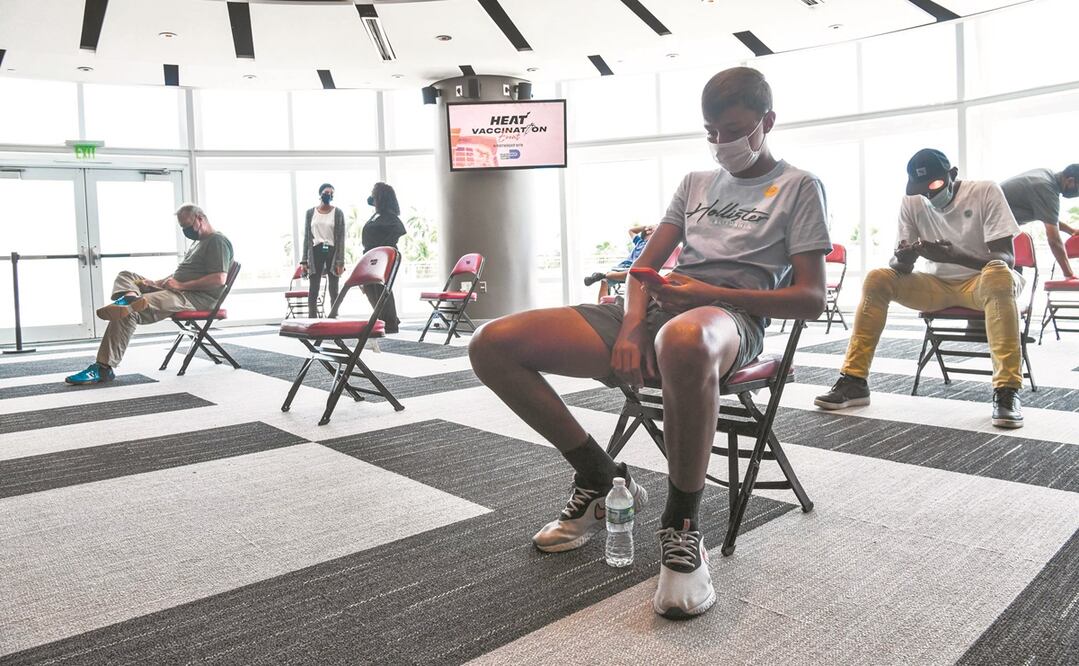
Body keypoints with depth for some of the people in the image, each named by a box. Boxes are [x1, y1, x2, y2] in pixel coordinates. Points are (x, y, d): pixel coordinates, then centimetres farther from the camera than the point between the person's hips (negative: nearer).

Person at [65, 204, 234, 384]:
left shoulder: (218, 241, -7)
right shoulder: (199, 242, 27)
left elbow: (219, 279, -21)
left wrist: (181, 285, -19)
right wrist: (157, 282, 11)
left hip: (196, 298, -11)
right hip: (178, 290, 11)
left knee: (128, 312, -24)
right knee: (126, 276, 9)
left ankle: (104, 368, -29)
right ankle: (130, 297, -27)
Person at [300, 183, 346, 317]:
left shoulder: (338, 213, 2)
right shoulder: (310, 213, 7)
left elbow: (341, 238, -1)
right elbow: (307, 237, 9)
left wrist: (340, 262, -9)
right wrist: (304, 261, 3)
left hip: (332, 251, -1)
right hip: (316, 252, 1)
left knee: (334, 291, 1)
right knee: (313, 291, -2)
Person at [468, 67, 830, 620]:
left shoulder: (799, 186, 12)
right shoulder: (695, 182, 27)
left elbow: (811, 299, 1)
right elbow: (645, 265, 18)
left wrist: (710, 293, -12)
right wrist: (631, 326, -5)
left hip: (730, 315, -5)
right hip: (658, 308, 6)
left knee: (684, 341, -48)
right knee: (491, 345, -12)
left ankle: (683, 525, -23)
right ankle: (600, 478, 2)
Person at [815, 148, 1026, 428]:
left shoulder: (985, 192, -13)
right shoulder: (912, 203, -3)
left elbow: (1006, 259, -18)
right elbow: (898, 266, -4)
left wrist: (956, 256, -38)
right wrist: (904, 259, -31)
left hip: (981, 281, -3)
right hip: (938, 285, 4)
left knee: (998, 273, -38)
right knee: (877, 278, -19)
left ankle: (1007, 390, -38)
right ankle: (854, 380, -18)